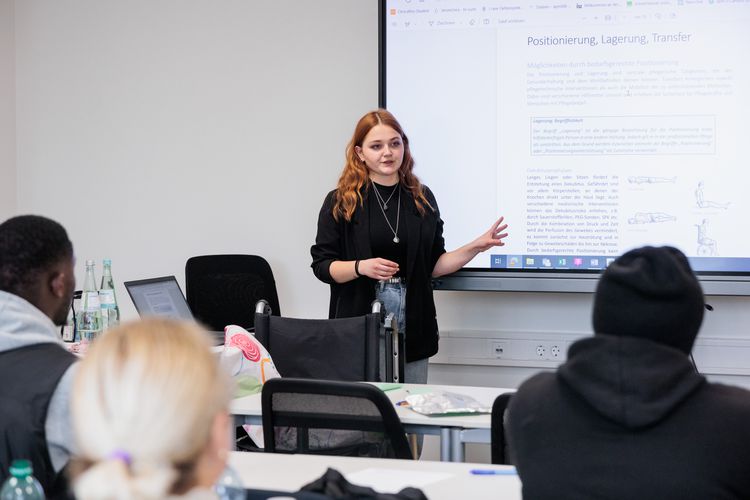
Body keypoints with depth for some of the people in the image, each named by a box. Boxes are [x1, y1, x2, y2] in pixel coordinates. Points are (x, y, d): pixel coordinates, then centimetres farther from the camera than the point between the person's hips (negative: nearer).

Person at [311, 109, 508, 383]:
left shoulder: (422, 198, 9)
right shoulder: (340, 202, -1)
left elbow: (433, 265, 12)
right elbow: (321, 265, -2)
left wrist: (476, 247, 0)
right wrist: (361, 267, -19)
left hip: (412, 328, 3)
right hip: (359, 326, -3)